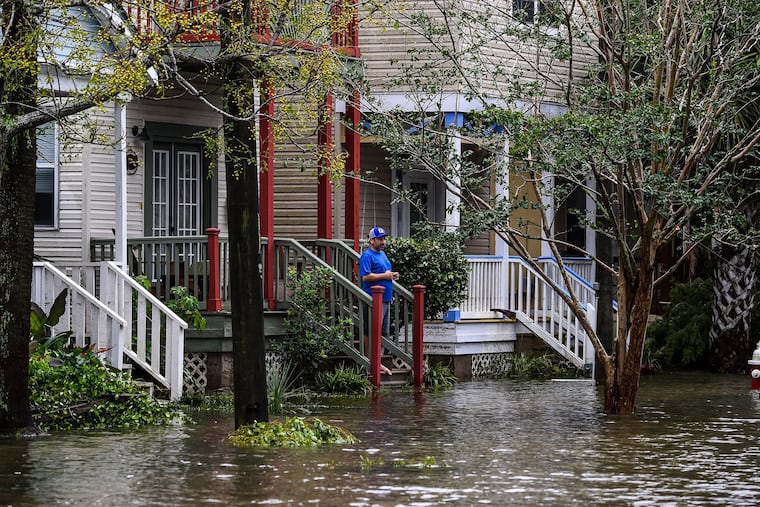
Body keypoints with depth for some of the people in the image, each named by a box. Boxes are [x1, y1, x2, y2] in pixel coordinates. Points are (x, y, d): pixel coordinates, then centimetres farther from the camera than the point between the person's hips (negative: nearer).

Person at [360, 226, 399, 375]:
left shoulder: (383, 255, 19)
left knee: (382, 333, 12)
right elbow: (366, 276, -21)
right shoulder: (367, 256, -10)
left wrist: (393, 275, 9)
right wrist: (385, 275, -16)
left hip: (386, 299, 10)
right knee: (370, 333, -6)